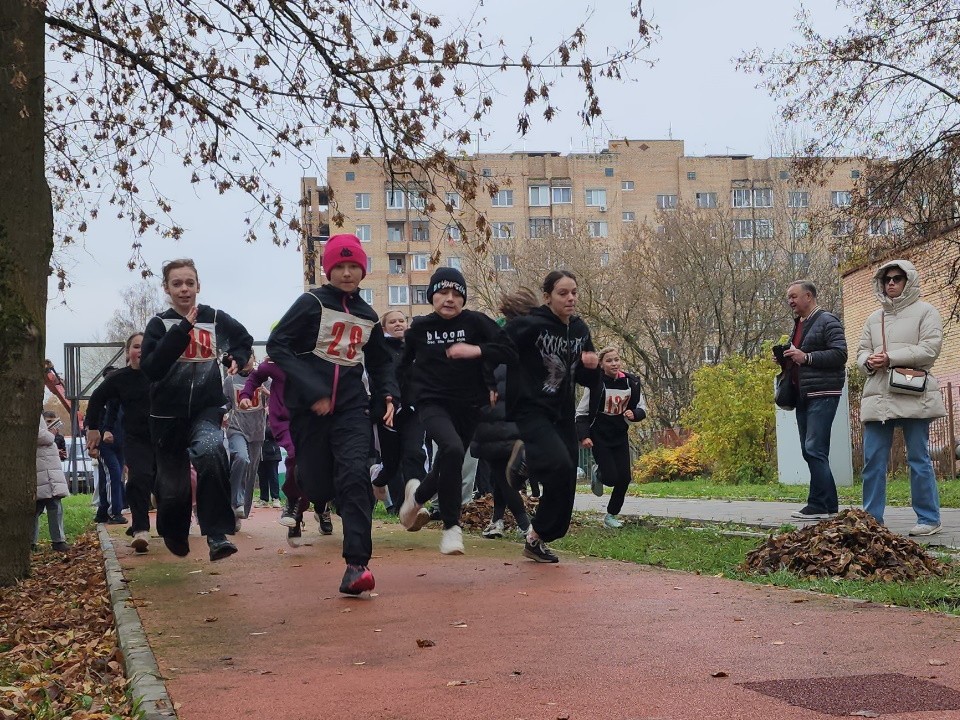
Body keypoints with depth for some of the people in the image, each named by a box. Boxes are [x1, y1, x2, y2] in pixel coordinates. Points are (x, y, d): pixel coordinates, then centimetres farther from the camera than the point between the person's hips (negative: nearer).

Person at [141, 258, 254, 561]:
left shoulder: (216, 319, 2)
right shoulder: (159, 324, -1)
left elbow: (244, 340, 23)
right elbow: (150, 368, -18)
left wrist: (237, 359, 1)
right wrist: (182, 329, -20)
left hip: (207, 409, -1)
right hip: (168, 414, 1)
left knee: (209, 450, -33)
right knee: (173, 486, 7)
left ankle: (217, 535, -30)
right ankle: (175, 533, 42)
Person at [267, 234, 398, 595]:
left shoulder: (368, 316, 13)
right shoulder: (312, 303, -2)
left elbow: (380, 361, 27)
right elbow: (277, 345, -10)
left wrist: (388, 394, 7)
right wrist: (311, 391, -17)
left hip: (351, 407, 3)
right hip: (310, 408, -2)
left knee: (354, 476, -18)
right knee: (317, 488, 1)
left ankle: (357, 564, -21)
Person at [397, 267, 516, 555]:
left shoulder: (475, 322, -4)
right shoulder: (420, 327, 1)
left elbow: (509, 350, -10)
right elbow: (404, 363, 18)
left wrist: (477, 350, -21)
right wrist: (412, 390, 9)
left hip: (468, 406, 2)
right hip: (432, 403, -2)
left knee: (448, 466, 12)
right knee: (453, 449, -29)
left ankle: (418, 495, 48)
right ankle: (451, 526, -16)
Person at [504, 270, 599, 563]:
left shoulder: (580, 330, 7)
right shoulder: (531, 325, -14)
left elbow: (586, 380, 15)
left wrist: (591, 367, -5)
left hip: (563, 415, 7)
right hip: (530, 410, -7)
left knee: (566, 483, 4)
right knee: (559, 465, -25)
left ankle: (540, 539, 21)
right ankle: (536, 536, -6)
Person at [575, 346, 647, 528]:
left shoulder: (631, 382, -3)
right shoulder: (595, 384, -14)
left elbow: (642, 409, 6)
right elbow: (582, 412, -8)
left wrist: (633, 414, -16)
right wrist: (584, 436, -18)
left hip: (620, 436, 4)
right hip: (599, 437, -4)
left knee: (624, 477, 0)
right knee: (611, 477, -12)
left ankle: (612, 515, 18)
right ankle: (598, 475, 26)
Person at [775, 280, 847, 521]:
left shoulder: (827, 321, -6)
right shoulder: (799, 325, 21)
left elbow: (840, 354, -16)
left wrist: (806, 357, -20)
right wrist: (785, 360, 10)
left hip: (822, 394, -9)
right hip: (803, 395, 9)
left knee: (814, 449, -13)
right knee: (809, 450, 8)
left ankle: (819, 506, -11)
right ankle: (829, 505, 13)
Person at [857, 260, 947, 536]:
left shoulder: (925, 311, 4)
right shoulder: (874, 317, 20)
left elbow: (930, 349, -8)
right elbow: (862, 351, 17)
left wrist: (890, 358, -14)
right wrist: (869, 361, -8)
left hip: (913, 396, -5)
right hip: (878, 397, 5)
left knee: (919, 459, -2)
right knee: (872, 460, 2)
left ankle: (928, 518, 5)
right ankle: (872, 518, 8)